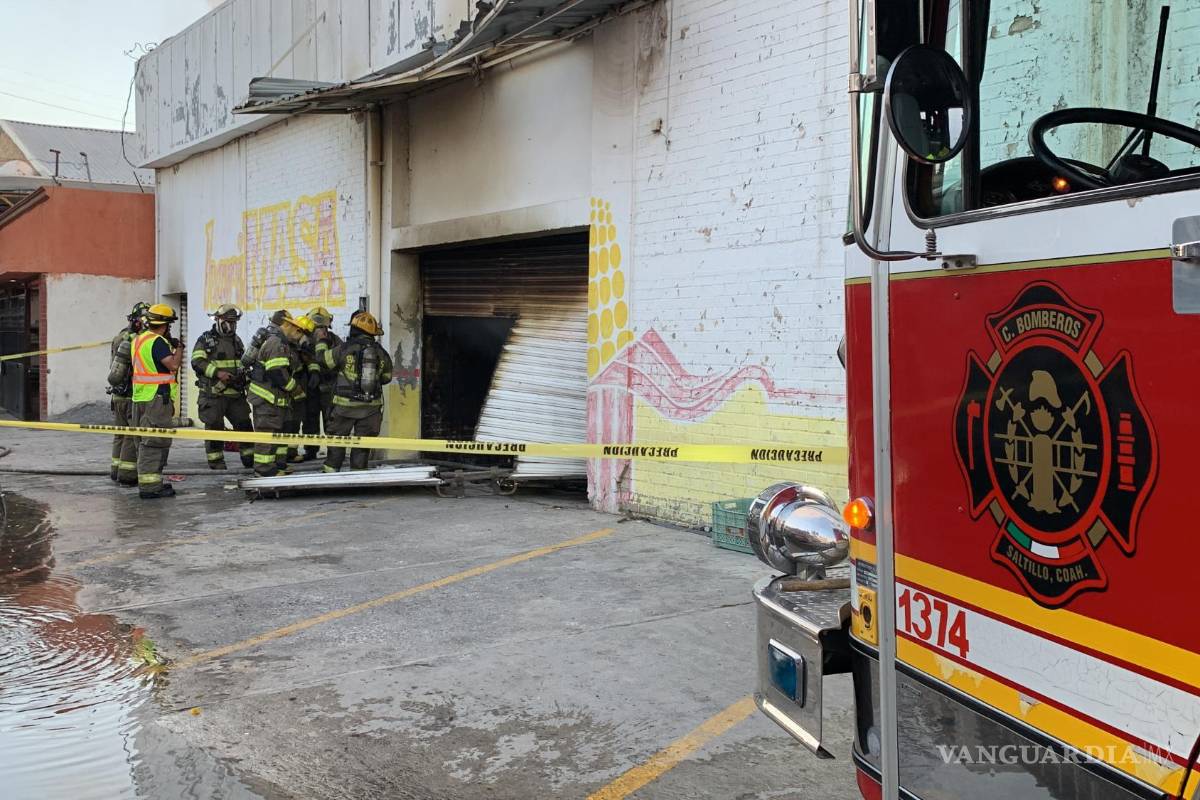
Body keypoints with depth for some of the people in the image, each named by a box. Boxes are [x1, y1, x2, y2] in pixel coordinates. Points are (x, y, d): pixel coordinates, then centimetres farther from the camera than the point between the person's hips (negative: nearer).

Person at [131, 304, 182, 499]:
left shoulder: (138, 340, 15)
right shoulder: (158, 342, -15)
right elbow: (173, 364, -22)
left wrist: (170, 345, 18)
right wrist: (178, 348, -4)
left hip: (140, 398, 10)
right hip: (157, 398, -10)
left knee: (147, 441, 16)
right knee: (155, 442, -7)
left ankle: (149, 482, 24)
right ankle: (149, 487, -8)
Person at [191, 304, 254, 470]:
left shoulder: (236, 340, 15)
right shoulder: (206, 339, -5)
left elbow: (244, 362, 27)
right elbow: (197, 362, -15)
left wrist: (244, 375, 10)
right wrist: (217, 373, -24)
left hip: (235, 393, 6)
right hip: (213, 394, -6)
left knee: (244, 425, 7)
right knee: (214, 428, -1)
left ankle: (250, 460, 16)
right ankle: (216, 463, 6)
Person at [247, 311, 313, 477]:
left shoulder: (287, 345, 16)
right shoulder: (277, 344, -20)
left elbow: (297, 369, 21)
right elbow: (277, 373, -26)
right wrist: (295, 388, -13)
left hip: (278, 396, 11)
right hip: (267, 396, -11)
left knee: (280, 429, 18)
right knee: (267, 430, -7)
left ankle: (279, 463, 28)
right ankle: (264, 468, -2)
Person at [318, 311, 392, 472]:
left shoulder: (344, 349, -9)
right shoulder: (381, 353, 2)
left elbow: (323, 358, 4)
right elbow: (386, 378, 12)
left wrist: (322, 341, 21)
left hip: (345, 404, -2)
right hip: (371, 406, 2)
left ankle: (331, 470, 13)